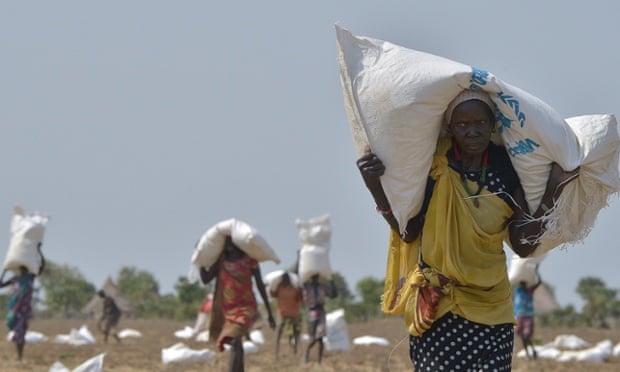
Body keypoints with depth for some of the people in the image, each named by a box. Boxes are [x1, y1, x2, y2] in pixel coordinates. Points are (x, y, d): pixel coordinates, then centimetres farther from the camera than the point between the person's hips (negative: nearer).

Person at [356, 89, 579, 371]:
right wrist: (375, 187, -18)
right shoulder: (432, 166, -6)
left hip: (491, 306, 2)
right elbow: (408, 233, -6)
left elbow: (523, 246, 0)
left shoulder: (505, 170, 1)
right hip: (436, 309, -2)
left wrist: (552, 192, -6)